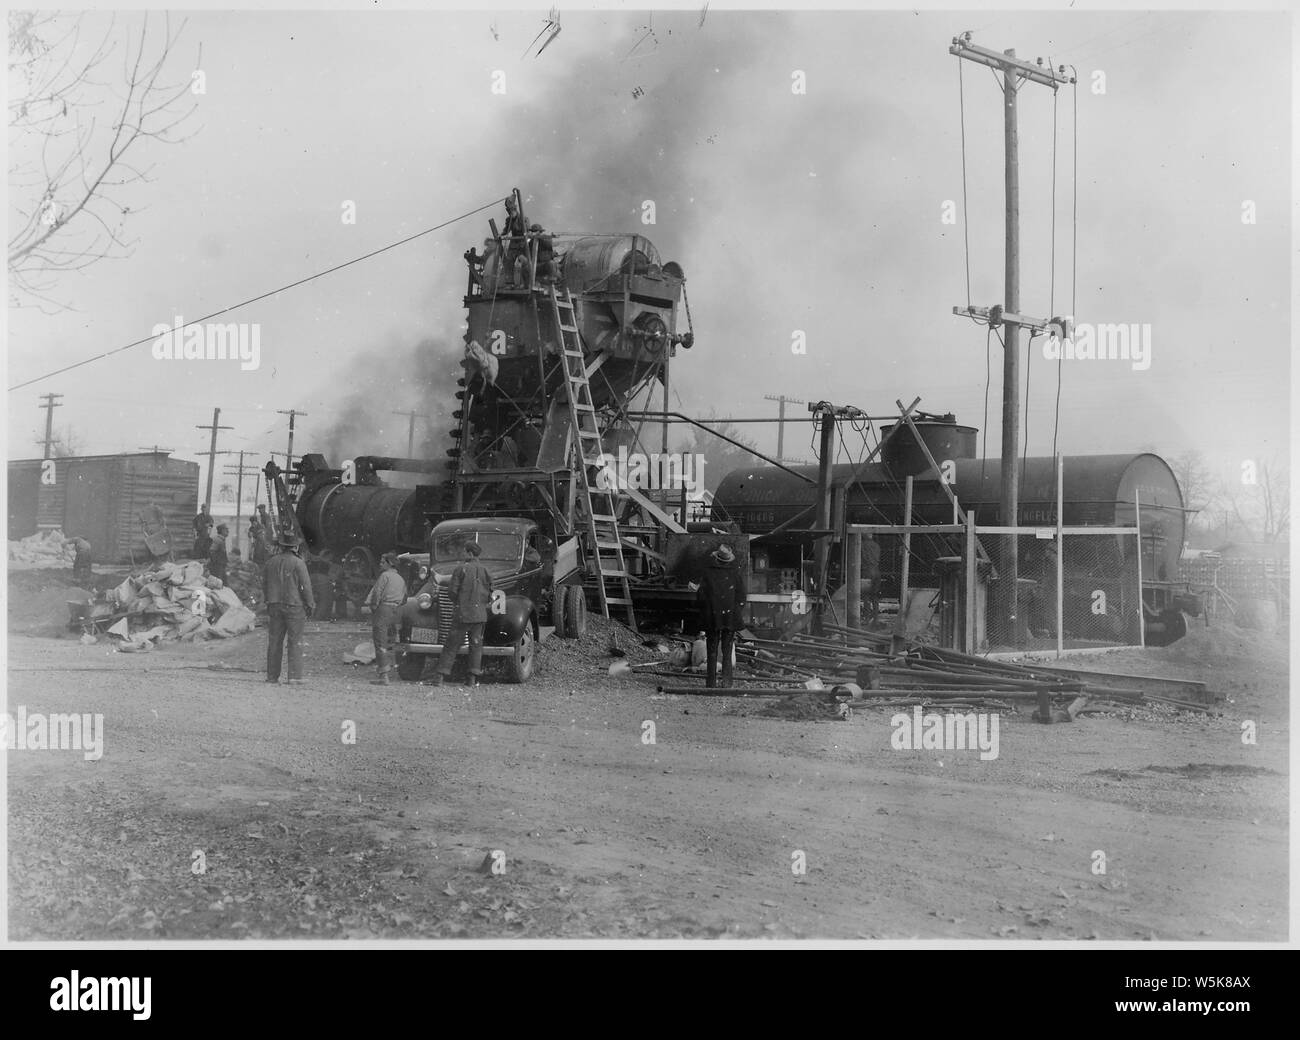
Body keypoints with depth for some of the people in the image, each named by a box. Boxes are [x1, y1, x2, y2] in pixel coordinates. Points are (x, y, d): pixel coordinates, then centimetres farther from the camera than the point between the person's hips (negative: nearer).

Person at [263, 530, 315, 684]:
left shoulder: (271, 562, 6)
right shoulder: (298, 563, -10)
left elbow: (264, 585, 14)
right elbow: (306, 586, -10)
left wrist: (268, 602, 23)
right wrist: (310, 605, -1)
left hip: (274, 606, 4)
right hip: (294, 606, -4)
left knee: (274, 641, 10)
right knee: (295, 642, -1)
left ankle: (272, 675, 12)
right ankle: (294, 676, -5)